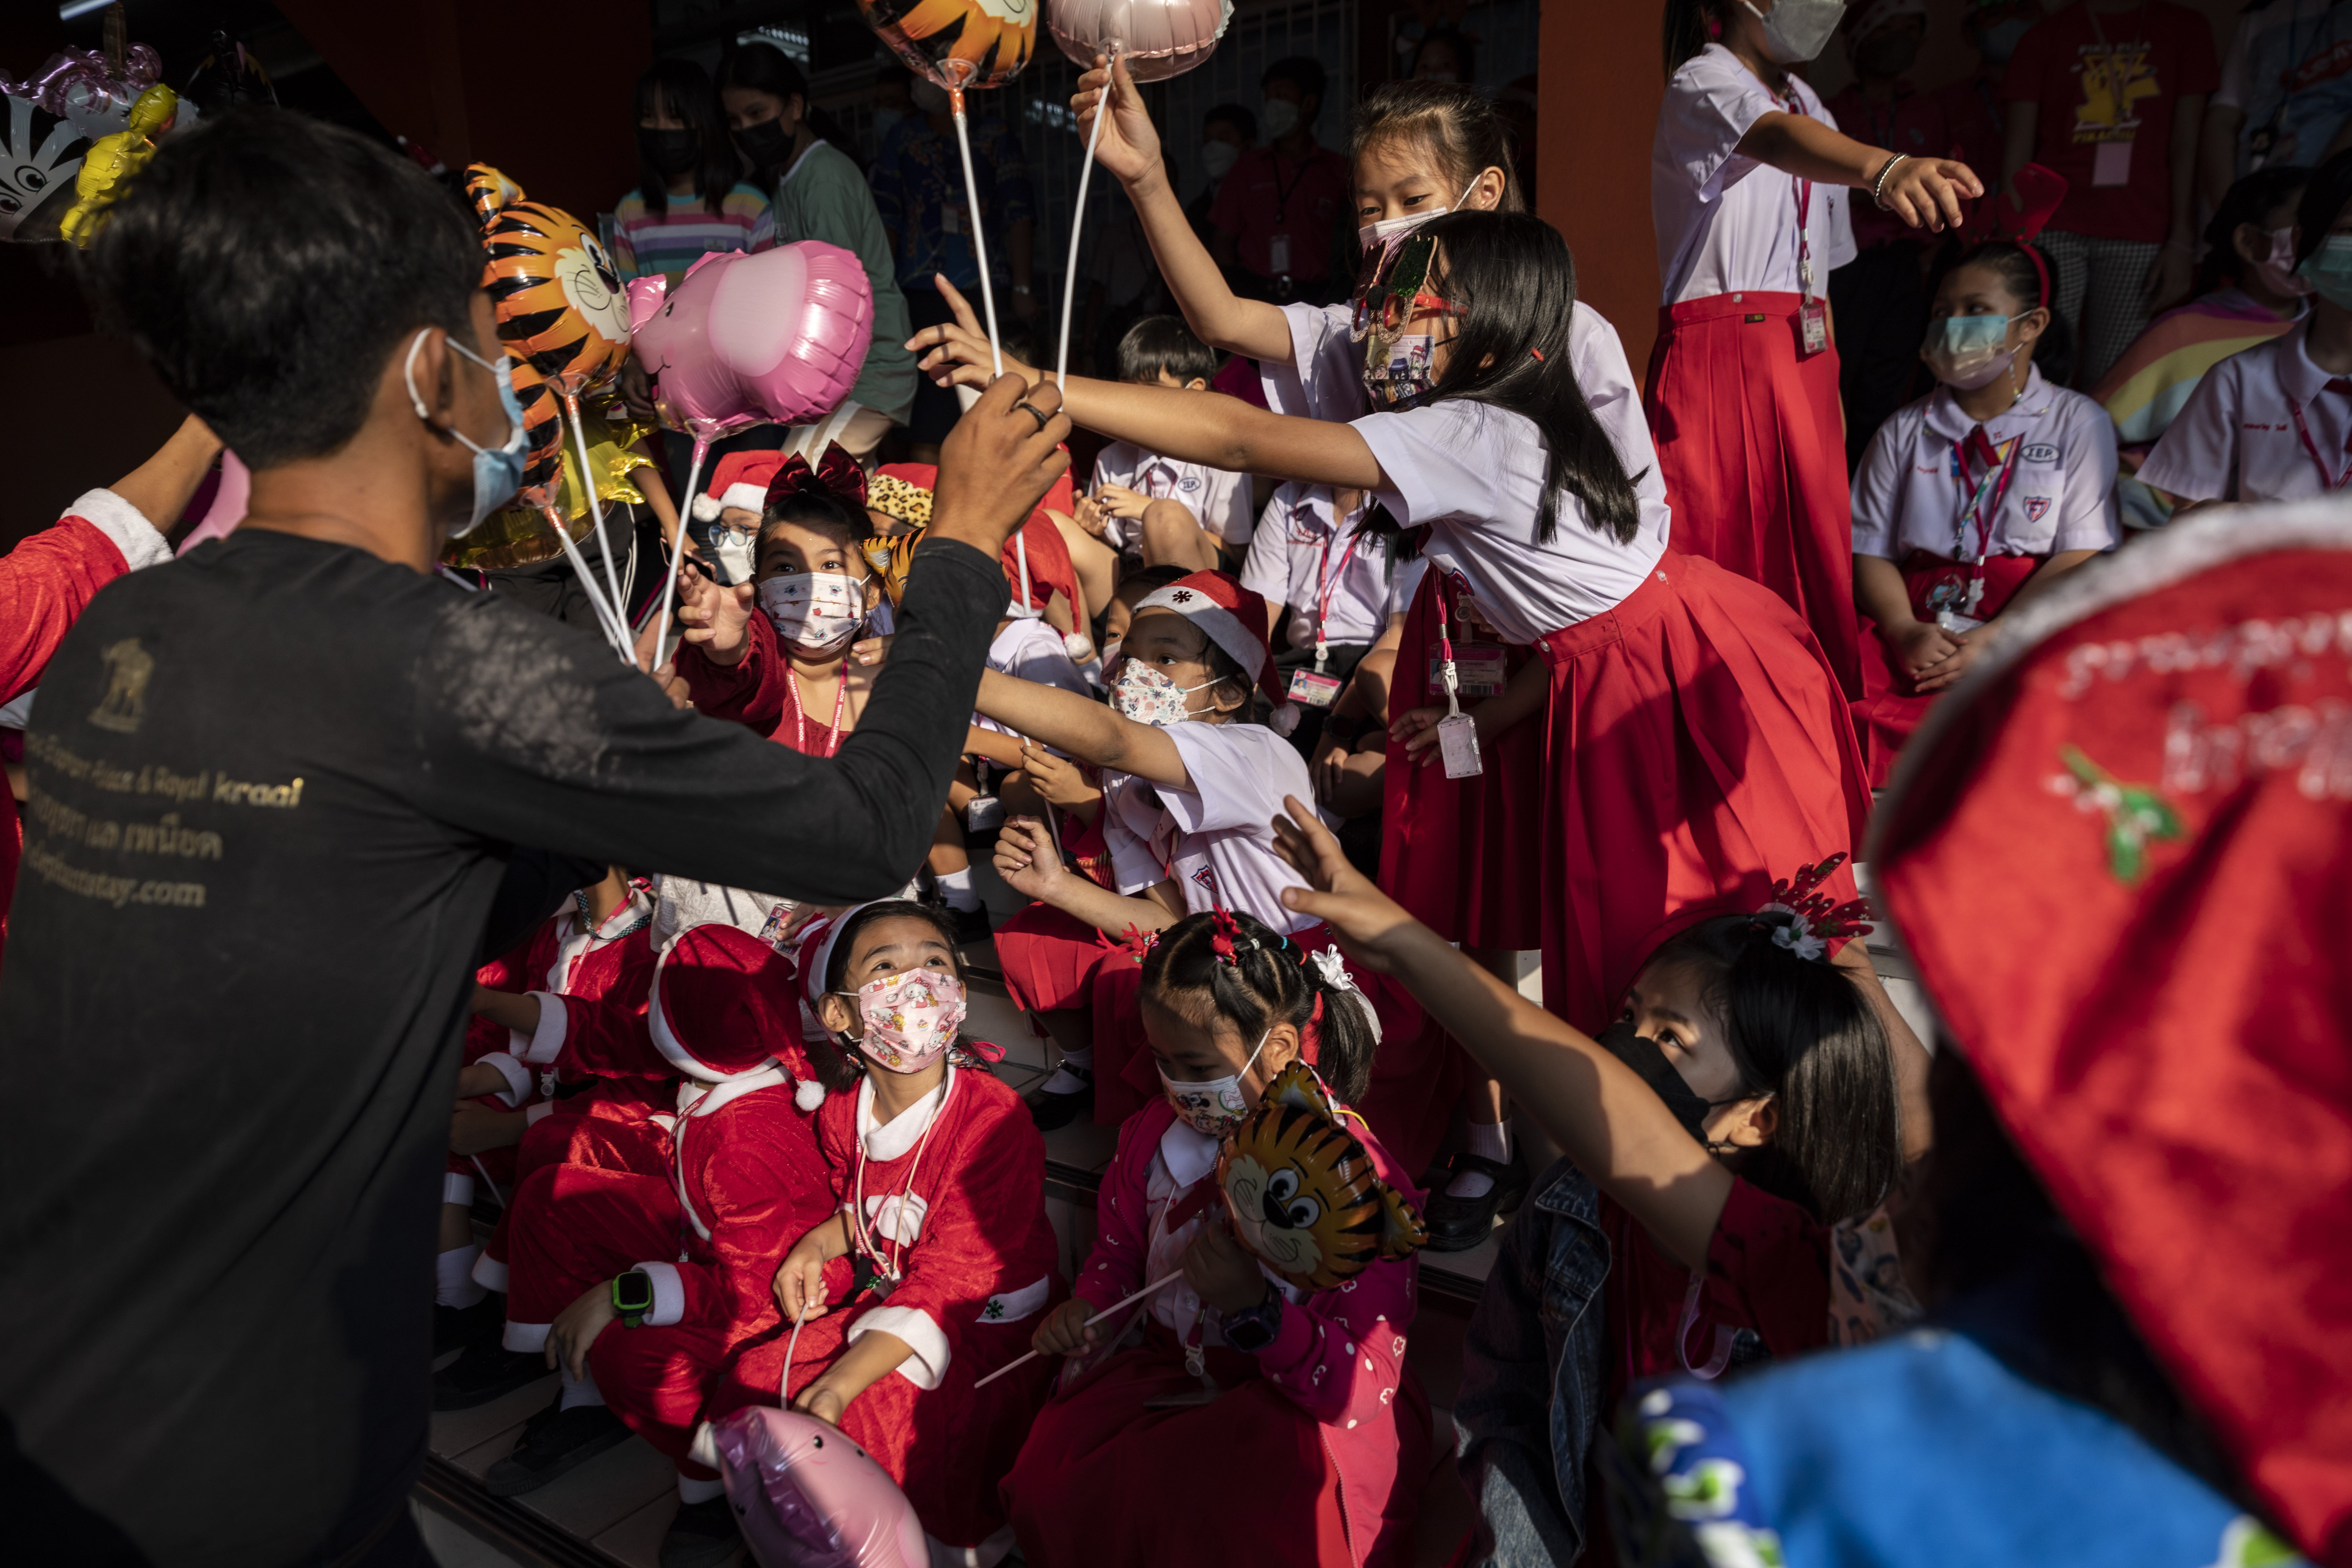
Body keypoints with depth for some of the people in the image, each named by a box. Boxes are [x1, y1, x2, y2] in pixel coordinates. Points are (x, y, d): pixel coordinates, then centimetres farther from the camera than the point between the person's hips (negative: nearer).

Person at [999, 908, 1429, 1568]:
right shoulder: (1156, 1130, 0)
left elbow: (1365, 1386, -22)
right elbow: (1120, 1246, 19)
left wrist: (1254, 1309, -37)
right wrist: (1090, 1308, -4)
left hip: (1301, 1407, -5)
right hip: (1169, 1377, 5)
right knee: (1044, 1489, -20)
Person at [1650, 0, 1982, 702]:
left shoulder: (1808, 104, 21)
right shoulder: (1701, 86, -5)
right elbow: (1772, 138, -31)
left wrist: (1832, 385, 16)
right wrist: (1884, 167, -49)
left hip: (1804, 360, 7)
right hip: (1719, 355, -7)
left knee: (1815, 554, 3)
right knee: (1726, 551, -8)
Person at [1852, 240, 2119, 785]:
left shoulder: (2079, 423, 13)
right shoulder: (1903, 432, 21)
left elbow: (2082, 557, 2)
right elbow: (1871, 551, 11)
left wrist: (1994, 638, -15)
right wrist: (1906, 631, -11)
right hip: (1919, 623, 2)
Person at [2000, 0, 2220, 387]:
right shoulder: (2049, 34, 13)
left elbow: (2185, 145, 8)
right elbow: (2018, 144, 7)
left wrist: (2181, 243, -1)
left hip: (2138, 236, 1)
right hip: (2054, 228, -1)